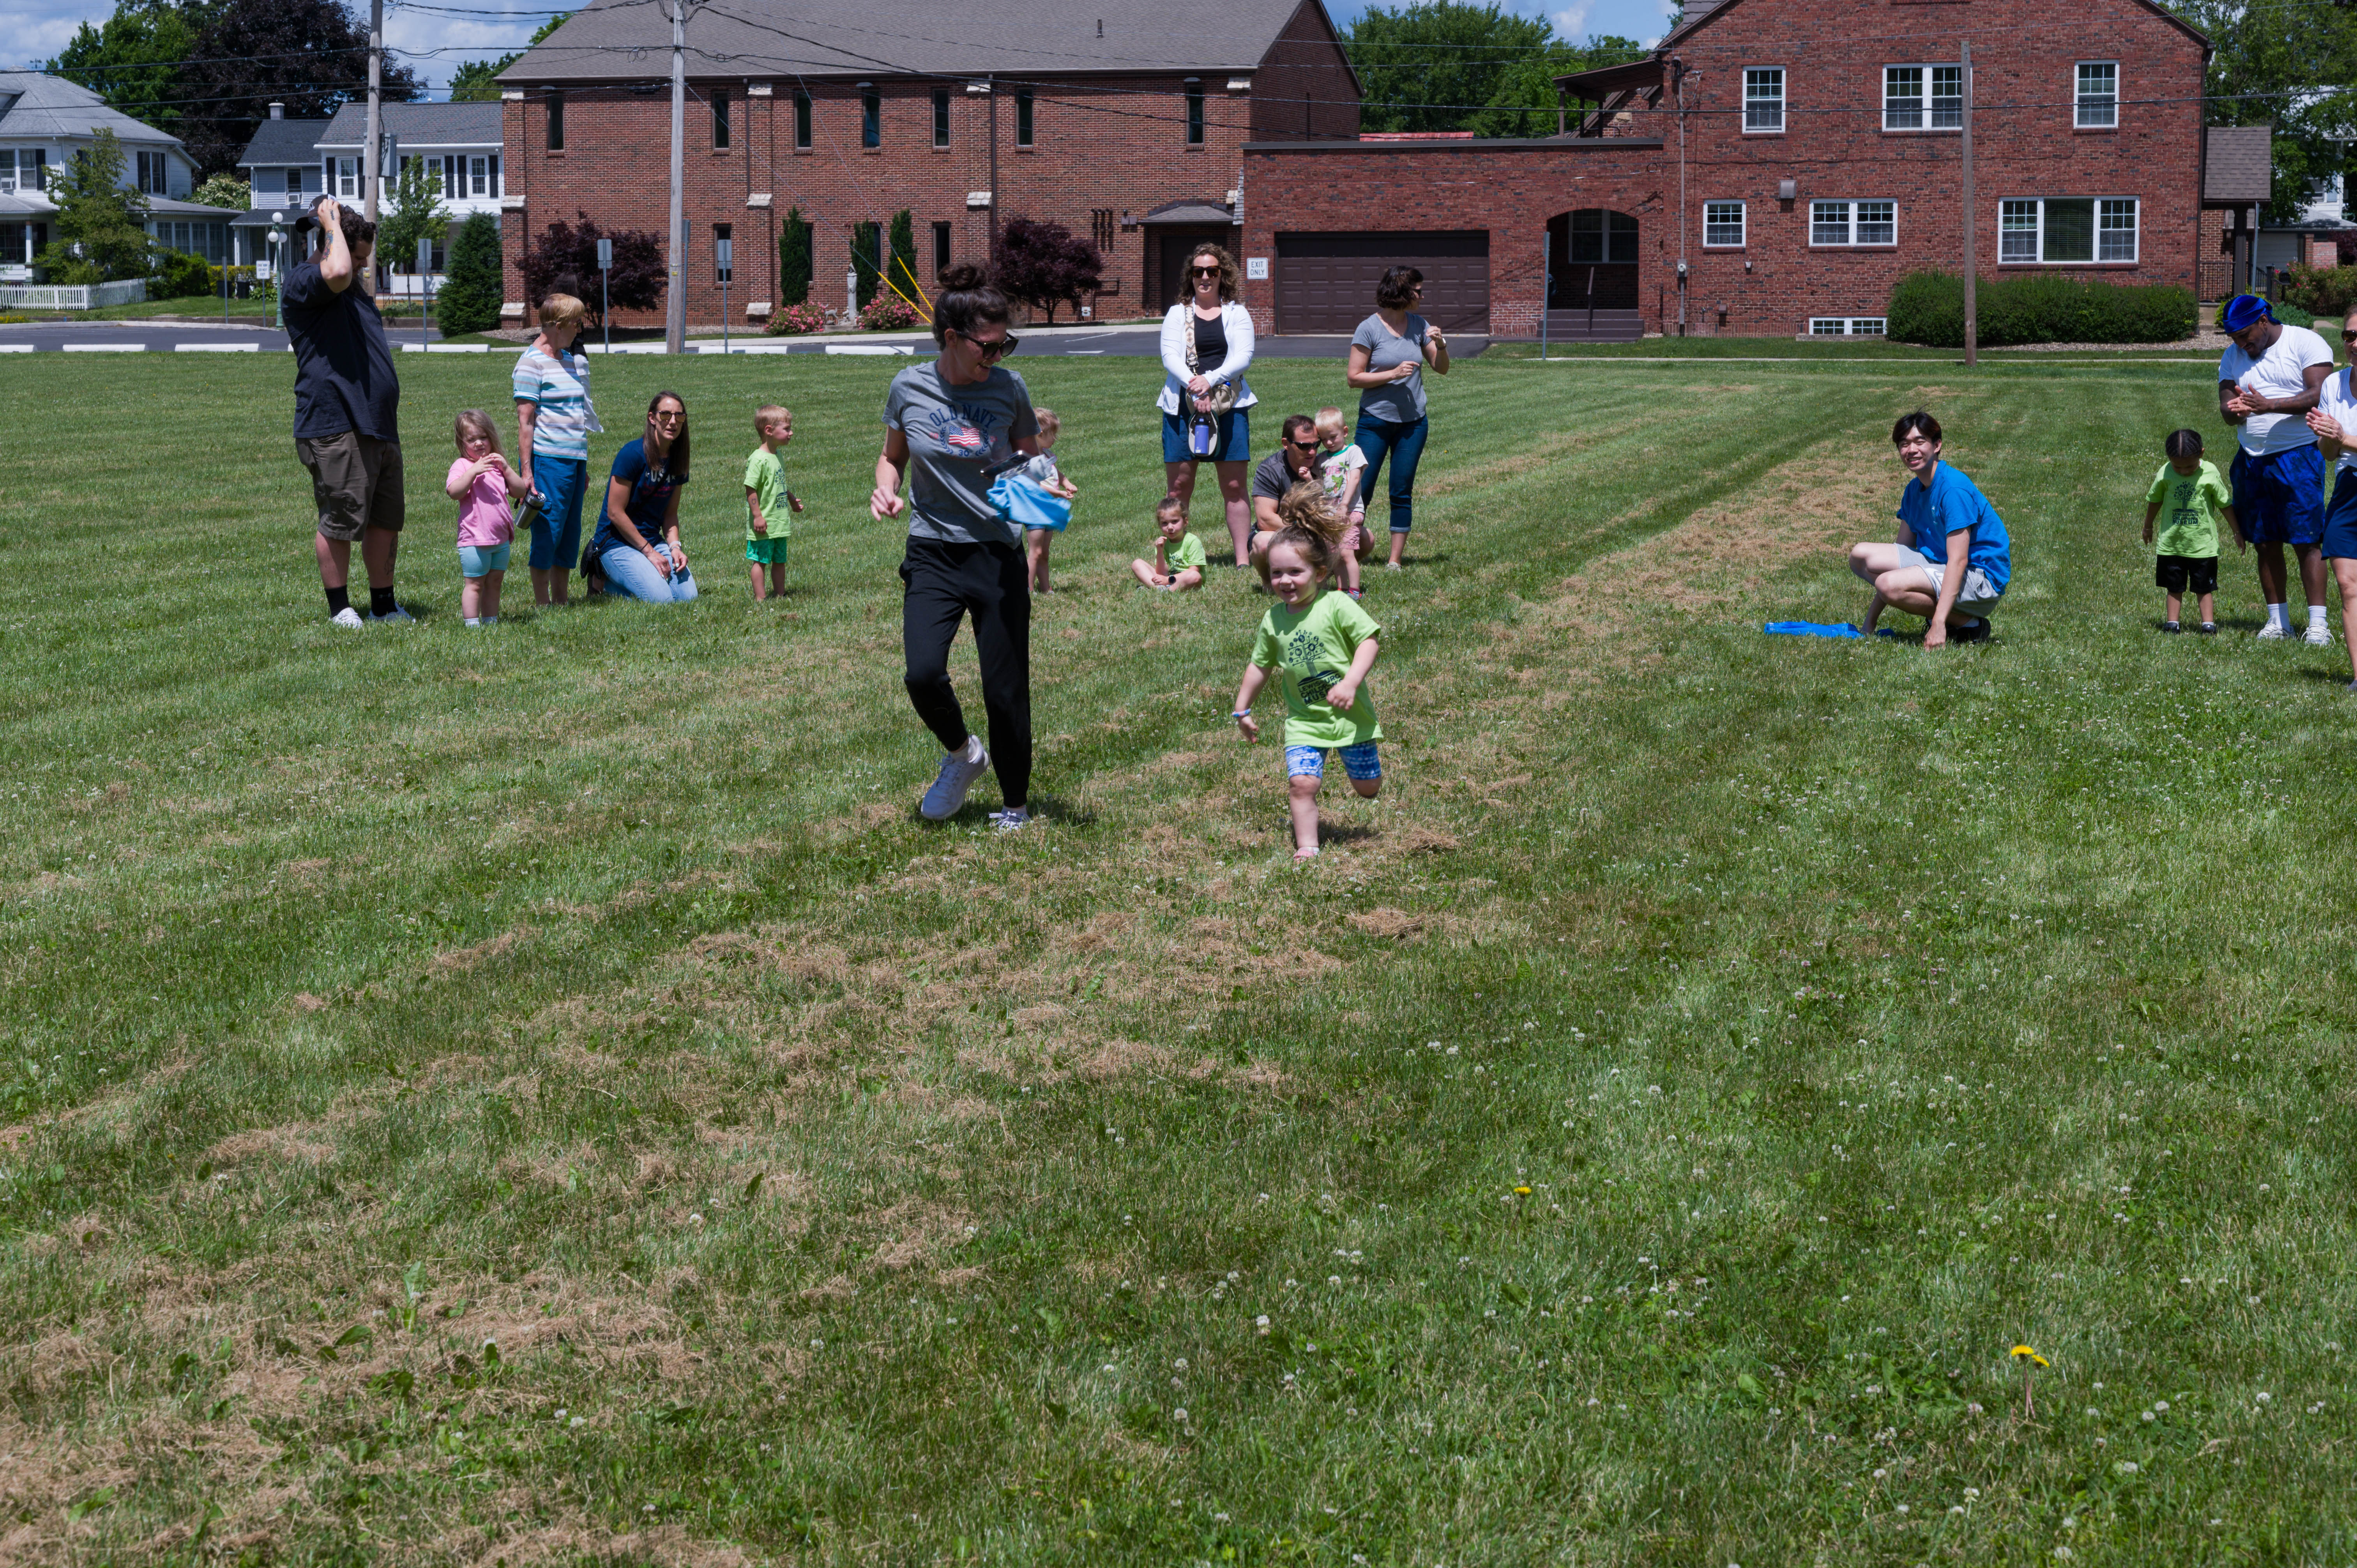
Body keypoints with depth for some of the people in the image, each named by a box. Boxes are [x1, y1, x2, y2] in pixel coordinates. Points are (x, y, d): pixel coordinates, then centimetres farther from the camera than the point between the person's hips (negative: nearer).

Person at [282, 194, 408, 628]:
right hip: (335, 429, -9)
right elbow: (337, 273, -30)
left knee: (387, 519, 10)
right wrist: (332, 225, -14)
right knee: (340, 522, -5)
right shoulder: (303, 282, -6)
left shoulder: (355, 292, 24)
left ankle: (384, 604, 19)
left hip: (379, 427, 9)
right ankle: (339, 608, 5)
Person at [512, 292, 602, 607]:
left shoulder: (574, 362, 17)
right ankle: (542, 603, 1)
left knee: (570, 533, 10)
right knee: (548, 531, -5)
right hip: (548, 459, -8)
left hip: (576, 459, 8)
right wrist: (526, 471, -16)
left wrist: (584, 468, 23)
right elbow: (525, 421, -12)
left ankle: (561, 599, 18)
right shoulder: (532, 363, -8)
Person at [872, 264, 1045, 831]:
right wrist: (886, 489, -6)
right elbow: (893, 455, 15)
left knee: (1006, 691, 1)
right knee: (923, 675, -19)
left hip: (998, 555, 0)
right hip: (933, 555, 0)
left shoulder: (1009, 389, -3)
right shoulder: (910, 388, -2)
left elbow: (1033, 459, 12)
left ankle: (1015, 807, 22)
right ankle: (962, 753, 14)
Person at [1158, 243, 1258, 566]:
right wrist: (1195, 389, -20)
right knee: (1179, 487, 0)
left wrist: (1210, 380, -19)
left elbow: (1243, 357, -3)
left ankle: (1243, 559, 3)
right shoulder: (1178, 313, 10)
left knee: (1234, 487, 0)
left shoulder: (1237, 313, 10)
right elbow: (1170, 357, -3)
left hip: (1229, 405, 0)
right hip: (1182, 406, 0)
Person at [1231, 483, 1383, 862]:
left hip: (1349, 714, -2)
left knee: (1368, 786, 11)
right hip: (1304, 719, 2)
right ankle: (1307, 846, -6)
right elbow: (1260, 665, 12)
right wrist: (1242, 708, 16)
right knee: (1301, 783, -16)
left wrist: (1351, 682, -28)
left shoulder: (1337, 607, -15)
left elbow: (1369, 640, -16)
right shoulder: (1273, 620, 0)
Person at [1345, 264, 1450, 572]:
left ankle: (1395, 560, 9)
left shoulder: (1419, 326, 5)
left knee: (1402, 492, 4)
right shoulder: (1370, 329, -9)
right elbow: (1354, 378, -10)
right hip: (1376, 422, -4)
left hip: (1413, 422, 4)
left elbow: (1442, 369, 10)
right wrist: (1394, 374, -19)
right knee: (1360, 489, -3)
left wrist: (1441, 345, -10)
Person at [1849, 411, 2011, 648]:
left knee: (1889, 585, -29)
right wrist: (1870, 621, 5)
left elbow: (1958, 560, -25)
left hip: (1981, 578, -9)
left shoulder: (1954, 489, -20)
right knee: (1860, 555, -2)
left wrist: (1939, 624, -33)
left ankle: (1968, 625, -13)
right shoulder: (1913, 492, 8)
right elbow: (1902, 551, 10)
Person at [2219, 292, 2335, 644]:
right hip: (2253, 460, 5)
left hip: (2298, 456, -5)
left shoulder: (2305, 343, -5)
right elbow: (2226, 408, 6)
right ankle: (2278, 621, 14)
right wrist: (2234, 410, -19)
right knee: (2266, 544, 6)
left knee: (2306, 541, -9)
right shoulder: (2232, 357, 12)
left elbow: (2319, 396, -15)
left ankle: (2318, 624, -7)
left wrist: (2268, 406, -25)